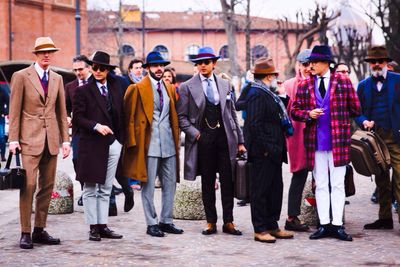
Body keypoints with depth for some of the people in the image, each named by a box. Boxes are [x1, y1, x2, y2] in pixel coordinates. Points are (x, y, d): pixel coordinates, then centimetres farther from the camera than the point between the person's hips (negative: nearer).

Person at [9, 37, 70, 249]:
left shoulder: (57, 79, 13)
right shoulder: (21, 76, 0)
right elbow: (14, 111, -3)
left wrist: (65, 139, 9)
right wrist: (13, 139, -8)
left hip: (51, 140, 5)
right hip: (30, 139, -5)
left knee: (47, 186, 6)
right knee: (28, 185, -9)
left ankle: (40, 230, 14)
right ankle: (25, 233, -2)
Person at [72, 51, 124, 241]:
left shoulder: (115, 88, 11)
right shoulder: (83, 91, -2)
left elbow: (120, 115, 14)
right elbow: (77, 118, -7)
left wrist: (120, 139, 7)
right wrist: (96, 126, -19)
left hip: (112, 144, 5)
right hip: (91, 145, -4)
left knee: (105, 189, 9)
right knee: (90, 189, 0)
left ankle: (103, 226, 13)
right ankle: (93, 227, 5)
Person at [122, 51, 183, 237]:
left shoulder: (169, 88, 15)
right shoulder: (138, 88, -3)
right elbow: (130, 116, -4)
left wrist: (177, 139, 14)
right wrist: (132, 142, -9)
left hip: (169, 144, 6)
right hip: (149, 144, -6)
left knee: (170, 184, 7)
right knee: (148, 185, -1)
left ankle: (166, 221, 17)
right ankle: (151, 223, 7)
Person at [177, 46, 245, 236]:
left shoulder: (224, 85, 11)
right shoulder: (187, 87, 2)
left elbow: (232, 114, 13)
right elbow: (181, 116, 1)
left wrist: (239, 140, 10)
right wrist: (194, 133, -11)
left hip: (225, 137, 2)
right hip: (203, 139, -2)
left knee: (228, 181, 2)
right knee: (207, 182, 5)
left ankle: (228, 222, 9)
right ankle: (211, 222, 12)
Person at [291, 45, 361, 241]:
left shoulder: (342, 81, 2)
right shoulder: (305, 85, 8)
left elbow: (355, 109, 6)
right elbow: (295, 110, 9)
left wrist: (338, 116, 10)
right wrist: (309, 114, -9)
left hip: (338, 139, -2)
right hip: (315, 141, 2)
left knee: (337, 185, 1)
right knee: (321, 185, 6)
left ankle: (337, 225, 5)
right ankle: (324, 224, 12)